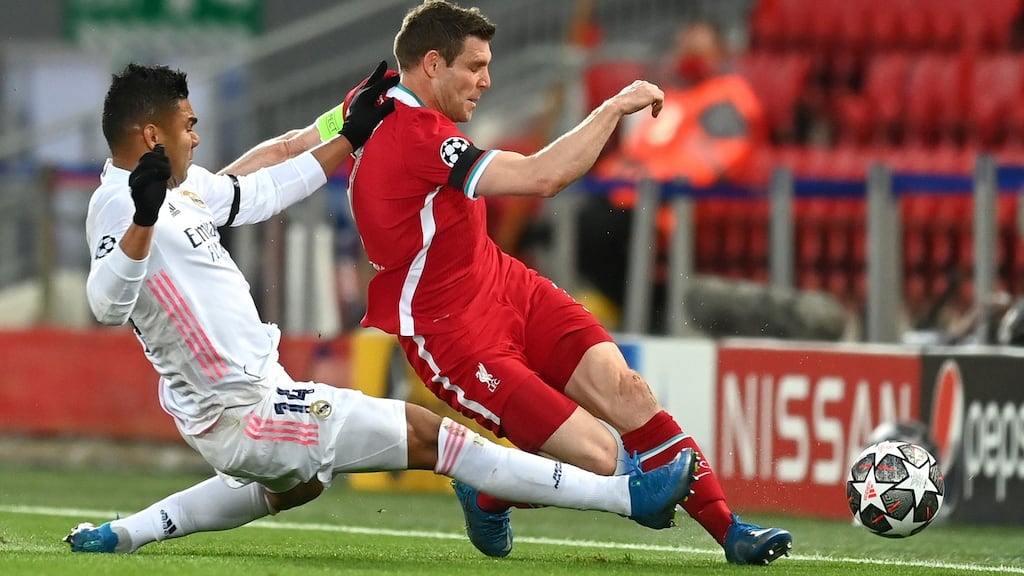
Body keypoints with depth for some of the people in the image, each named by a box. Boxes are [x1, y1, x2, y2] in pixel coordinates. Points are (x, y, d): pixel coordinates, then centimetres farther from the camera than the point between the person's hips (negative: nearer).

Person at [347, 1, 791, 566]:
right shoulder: (414, 138, -25)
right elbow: (542, 177, -29)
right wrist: (615, 108, -19)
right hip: (455, 334, -10)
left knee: (625, 390, -10)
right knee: (600, 457, -14)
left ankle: (731, 532, -9)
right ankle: (485, 495, 16)